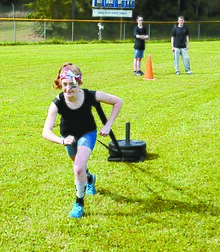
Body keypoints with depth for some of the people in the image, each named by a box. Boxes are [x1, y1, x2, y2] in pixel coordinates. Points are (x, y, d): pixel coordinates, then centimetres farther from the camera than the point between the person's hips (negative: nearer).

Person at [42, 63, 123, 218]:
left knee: (79, 169, -23)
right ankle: (90, 179, 64)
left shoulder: (90, 96, -33)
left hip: (87, 134, -2)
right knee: (80, 166, 27)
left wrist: (108, 125, -22)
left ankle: (79, 203, 1)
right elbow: (46, 132, -40)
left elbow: (118, 102, -18)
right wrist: (62, 141, -59)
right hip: (69, 136, 2)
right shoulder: (57, 103, -33)